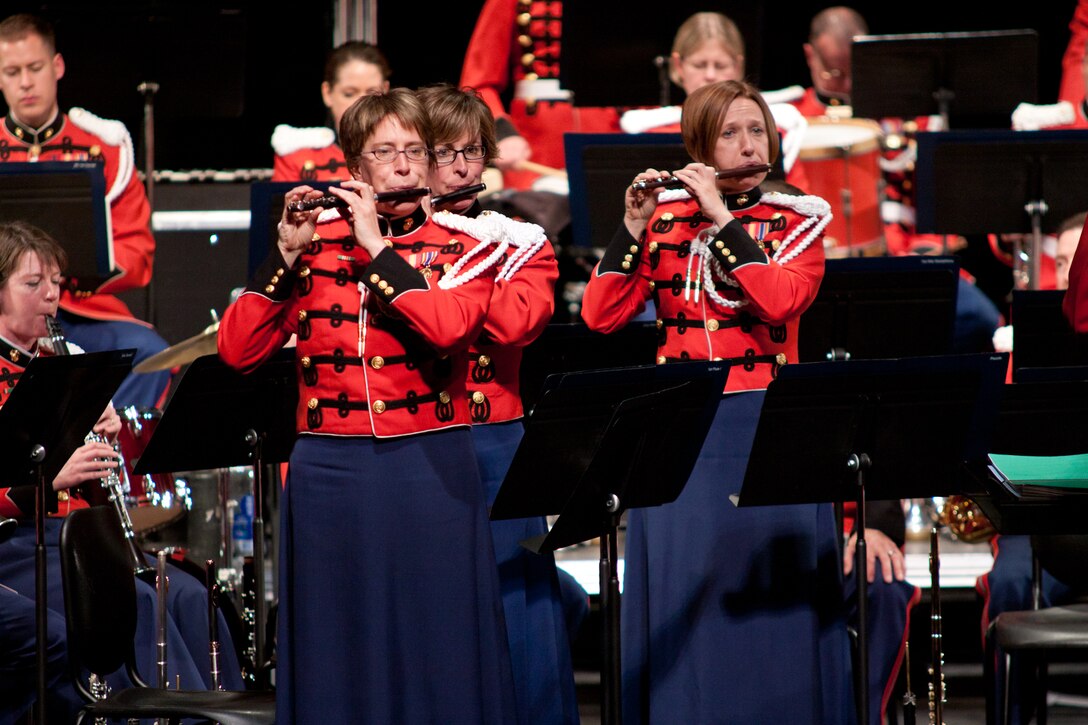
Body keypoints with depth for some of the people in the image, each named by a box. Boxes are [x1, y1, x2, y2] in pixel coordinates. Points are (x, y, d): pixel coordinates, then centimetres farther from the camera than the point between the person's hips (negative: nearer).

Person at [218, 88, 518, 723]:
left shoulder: (466, 246, 4)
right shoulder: (315, 243, 7)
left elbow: (447, 327, -18)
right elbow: (238, 351, -3)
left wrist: (375, 245, -13)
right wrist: (287, 257, -11)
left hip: (432, 473, -1)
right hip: (332, 474, 1)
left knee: (437, 649, 1)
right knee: (338, 654, 5)